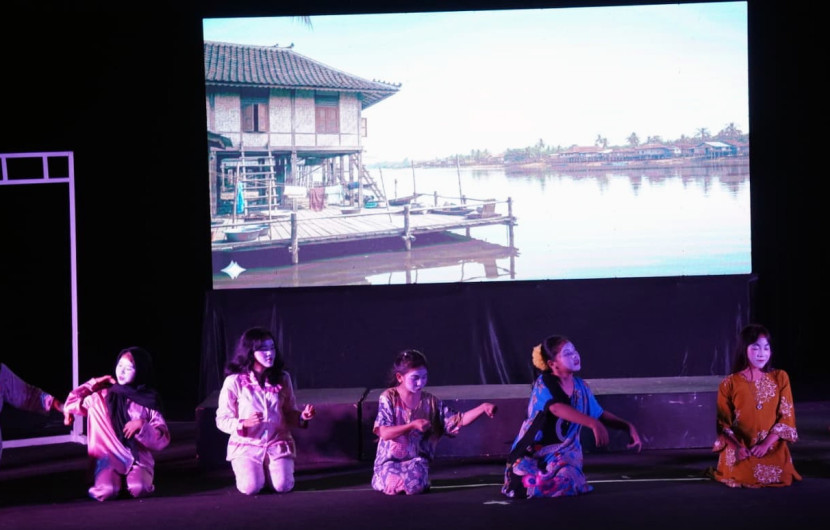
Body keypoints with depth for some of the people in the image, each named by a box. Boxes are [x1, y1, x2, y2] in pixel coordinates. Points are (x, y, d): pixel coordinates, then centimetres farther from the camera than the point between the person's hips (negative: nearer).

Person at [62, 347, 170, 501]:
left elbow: (162, 440, -1)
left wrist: (141, 425, -17)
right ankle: (103, 479, 4)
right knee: (106, 492, -31)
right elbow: (70, 405, 13)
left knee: (138, 489, -32)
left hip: (138, 458, 0)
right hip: (110, 456, 0)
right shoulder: (104, 396, 8)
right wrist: (93, 384, 10)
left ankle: (138, 478, 3)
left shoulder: (148, 401, 3)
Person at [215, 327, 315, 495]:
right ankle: (245, 470, 13)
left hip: (277, 444, 2)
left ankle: (269, 469, 15)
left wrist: (302, 417, -10)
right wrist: (244, 423, -24)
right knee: (251, 487, -24)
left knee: (283, 486, -21)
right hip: (246, 445, -2)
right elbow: (222, 420, -5)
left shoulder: (282, 379, 4)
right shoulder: (234, 382, -7)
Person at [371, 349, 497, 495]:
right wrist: (413, 425, -26)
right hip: (390, 460, -2)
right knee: (393, 486, -30)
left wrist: (483, 408, -20)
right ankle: (383, 478, 8)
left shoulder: (430, 401, 1)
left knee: (415, 486, -30)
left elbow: (458, 420, -4)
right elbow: (384, 433, -15)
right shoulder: (388, 398, -8)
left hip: (416, 459, 2)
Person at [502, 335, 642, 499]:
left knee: (565, 487, -23)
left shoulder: (580, 385, -1)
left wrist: (628, 426, -8)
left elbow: (599, 413, 9)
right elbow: (556, 408, -38)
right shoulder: (543, 384, -19)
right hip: (534, 452, -3)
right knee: (524, 488, -22)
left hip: (564, 453, 3)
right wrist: (594, 424, -50)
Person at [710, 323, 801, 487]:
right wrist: (737, 447, -20)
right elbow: (723, 422, -2)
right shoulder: (730, 383, -1)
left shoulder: (780, 378, 2)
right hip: (741, 450, -2)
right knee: (744, 480, -23)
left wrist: (766, 444, -14)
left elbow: (787, 416, -1)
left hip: (773, 447, 2)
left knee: (782, 479, -19)